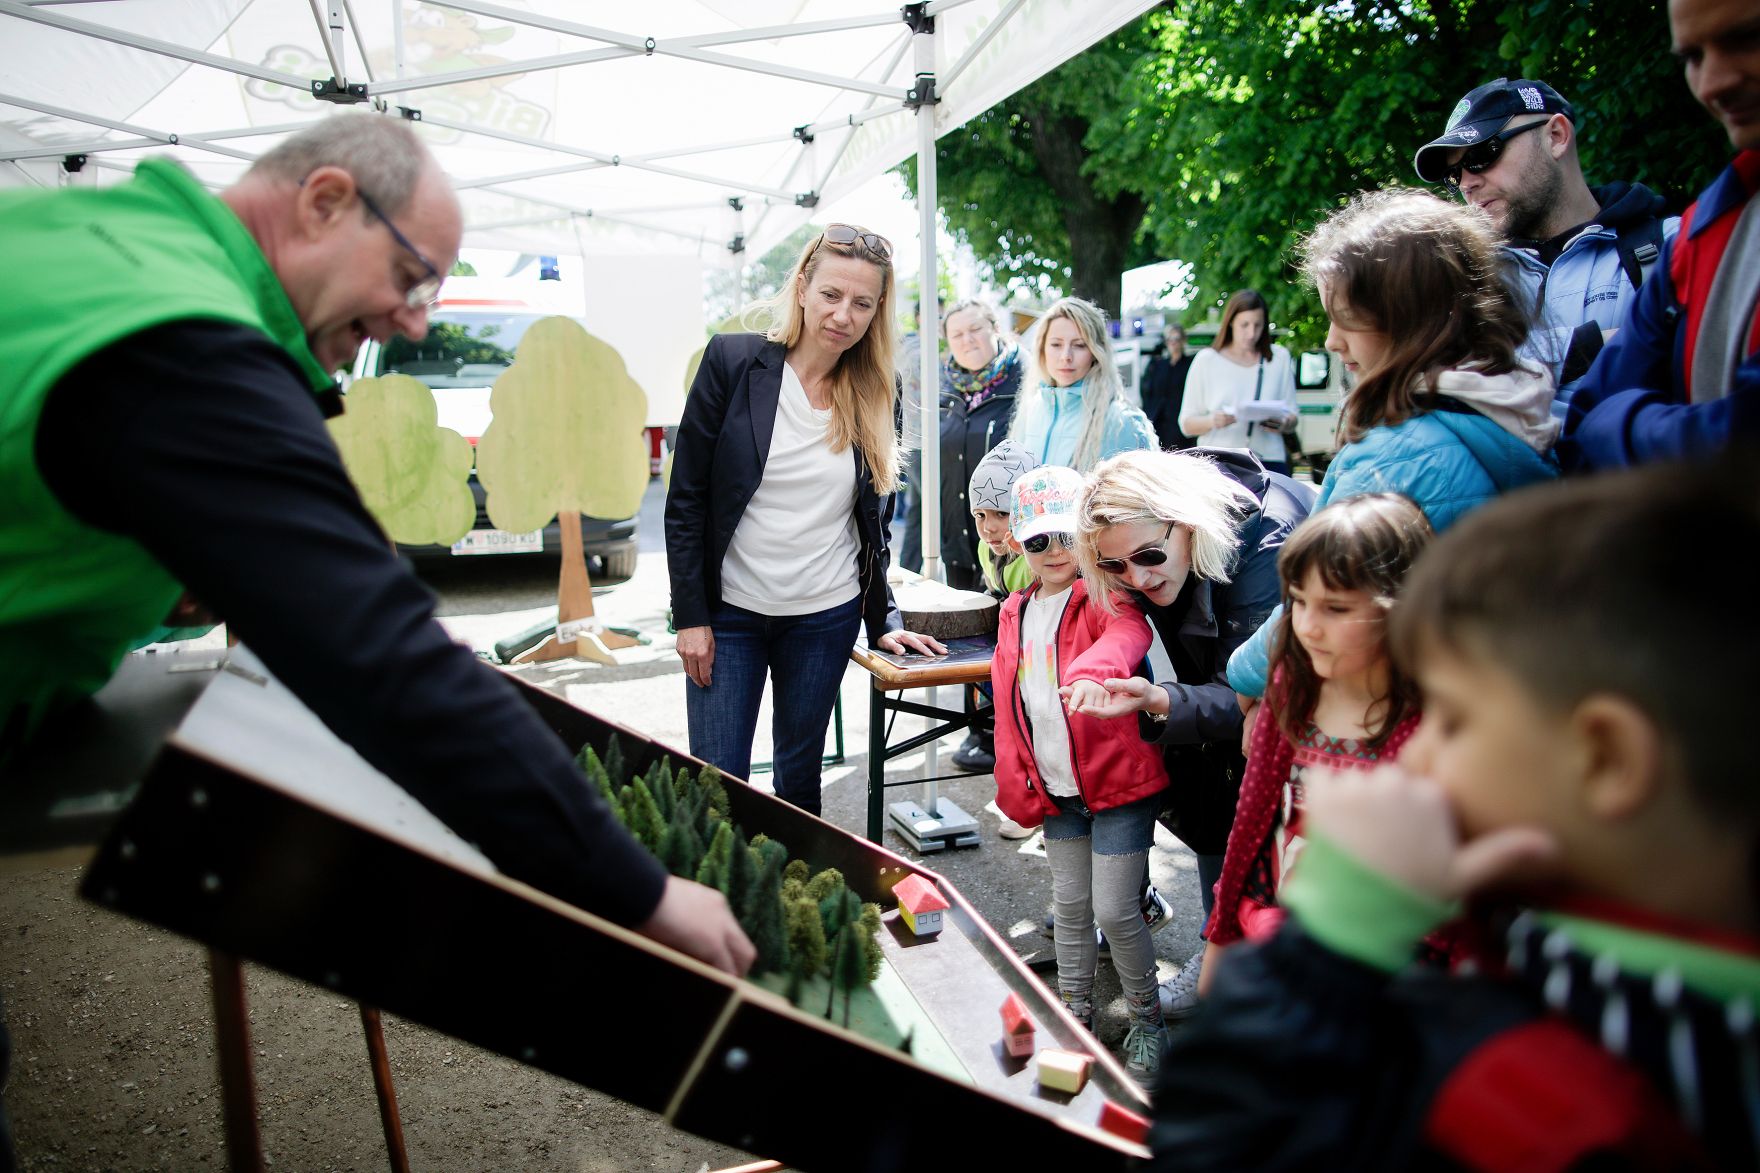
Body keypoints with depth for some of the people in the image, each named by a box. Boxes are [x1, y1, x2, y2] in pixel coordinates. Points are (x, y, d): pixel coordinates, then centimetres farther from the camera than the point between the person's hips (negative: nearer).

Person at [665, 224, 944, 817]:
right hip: (728, 612, -2)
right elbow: (686, 497, -6)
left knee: (800, 779, 13)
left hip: (826, 617, 2)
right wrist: (690, 616, -9)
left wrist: (883, 622, 7)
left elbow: (873, 519, 10)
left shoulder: (871, 396, 2)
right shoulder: (732, 361, -7)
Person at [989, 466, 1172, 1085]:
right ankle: (1074, 1014, 34)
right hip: (1056, 787, 6)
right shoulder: (1015, 614, 9)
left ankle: (1147, 1020, 22)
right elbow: (1007, 705, 16)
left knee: (1114, 910, -2)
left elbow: (1127, 633, -35)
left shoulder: (1105, 596, -10)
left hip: (1119, 779, -6)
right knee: (1070, 905, 16)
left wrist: (1093, 671, -57)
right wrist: (1016, 783, 14)